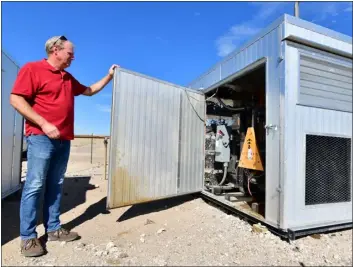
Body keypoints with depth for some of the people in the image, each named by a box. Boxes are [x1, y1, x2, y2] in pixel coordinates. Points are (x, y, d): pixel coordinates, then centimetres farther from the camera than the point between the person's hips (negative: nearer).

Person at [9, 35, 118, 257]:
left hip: (63, 140, 7)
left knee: (55, 185, 10)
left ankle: (53, 229, 19)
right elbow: (16, 99, -10)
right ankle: (28, 237, 9)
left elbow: (90, 90, 31)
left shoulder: (69, 78, 20)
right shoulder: (32, 68, -1)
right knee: (35, 185, -3)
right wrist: (44, 124, -18)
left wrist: (109, 76, 25)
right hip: (41, 138, -7)